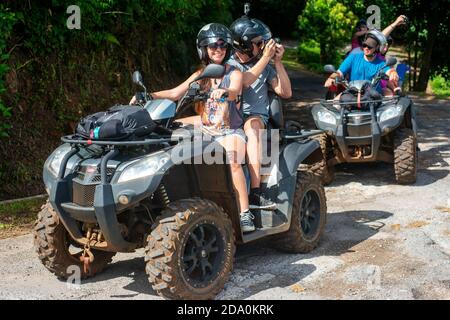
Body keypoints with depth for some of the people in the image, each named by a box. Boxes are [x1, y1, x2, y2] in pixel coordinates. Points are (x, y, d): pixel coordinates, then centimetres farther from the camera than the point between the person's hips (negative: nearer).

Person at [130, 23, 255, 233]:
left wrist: (224, 92, -45)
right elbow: (175, 93, 8)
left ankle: (245, 214, -29)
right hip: (207, 130, 4)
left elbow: (234, 92, -21)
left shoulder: (234, 74, 2)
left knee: (232, 163, -34)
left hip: (231, 131, -4)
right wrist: (149, 95, -7)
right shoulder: (201, 74, 15)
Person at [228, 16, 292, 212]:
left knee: (251, 126, -35)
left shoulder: (265, 67, 19)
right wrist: (265, 58, -12)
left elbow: (286, 92, 9)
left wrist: (277, 61, 4)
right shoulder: (229, 65, 9)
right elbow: (243, 82, -13)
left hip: (257, 117, 0)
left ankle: (255, 193, -46)